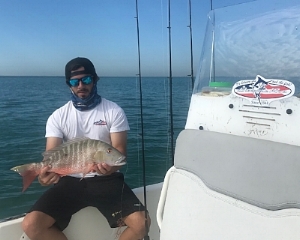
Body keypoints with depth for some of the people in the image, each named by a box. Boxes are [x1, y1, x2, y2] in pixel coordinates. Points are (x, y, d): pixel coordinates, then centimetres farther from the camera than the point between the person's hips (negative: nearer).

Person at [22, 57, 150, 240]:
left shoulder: (114, 111, -1)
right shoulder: (58, 117, 3)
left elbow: (120, 151, -6)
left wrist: (112, 166, -31)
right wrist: (47, 173, -30)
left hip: (106, 179, -1)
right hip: (71, 180, 2)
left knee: (141, 223, -21)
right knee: (31, 225, -17)